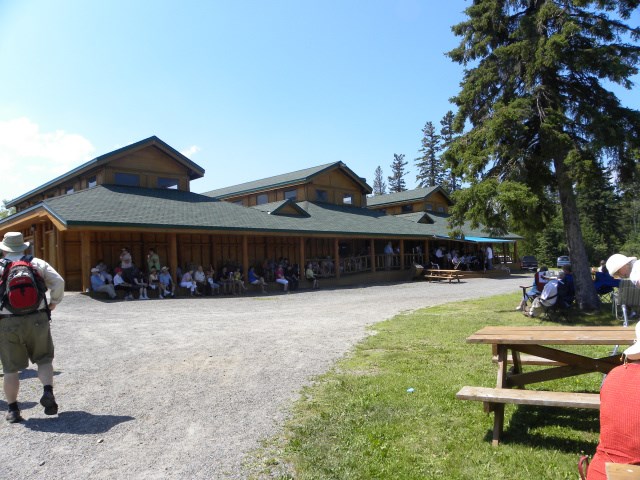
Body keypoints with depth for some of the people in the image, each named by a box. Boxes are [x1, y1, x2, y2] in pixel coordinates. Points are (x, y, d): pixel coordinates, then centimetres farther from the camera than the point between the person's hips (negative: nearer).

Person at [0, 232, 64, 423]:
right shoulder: (38, 263, 4)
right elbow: (59, 281, -5)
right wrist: (54, 302, 8)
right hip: (37, 319, 0)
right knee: (44, 359, 14)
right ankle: (48, 392, -6)